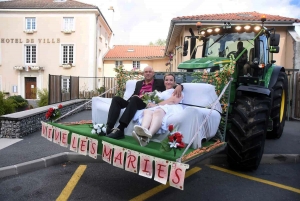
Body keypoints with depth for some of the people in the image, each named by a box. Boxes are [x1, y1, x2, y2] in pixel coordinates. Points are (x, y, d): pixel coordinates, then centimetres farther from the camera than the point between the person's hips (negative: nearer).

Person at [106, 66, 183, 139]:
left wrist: (179, 86, -14)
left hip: (148, 104, -5)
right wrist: (134, 96, -2)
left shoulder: (160, 82, 17)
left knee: (134, 99, -37)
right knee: (116, 99, -19)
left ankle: (120, 129, -44)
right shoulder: (139, 83, 30)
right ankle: (109, 127, -32)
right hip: (134, 103, 5)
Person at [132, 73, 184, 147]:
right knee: (147, 111, -30)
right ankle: (143, 131, -61)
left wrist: (156, 105, -2)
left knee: (158, 111, -38)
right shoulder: (161, 93, 37)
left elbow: (172, 101, 1)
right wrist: (152, 104, -3)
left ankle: (149, 133, -66)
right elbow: (155, 103, 22)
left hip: (171, 109, -4)